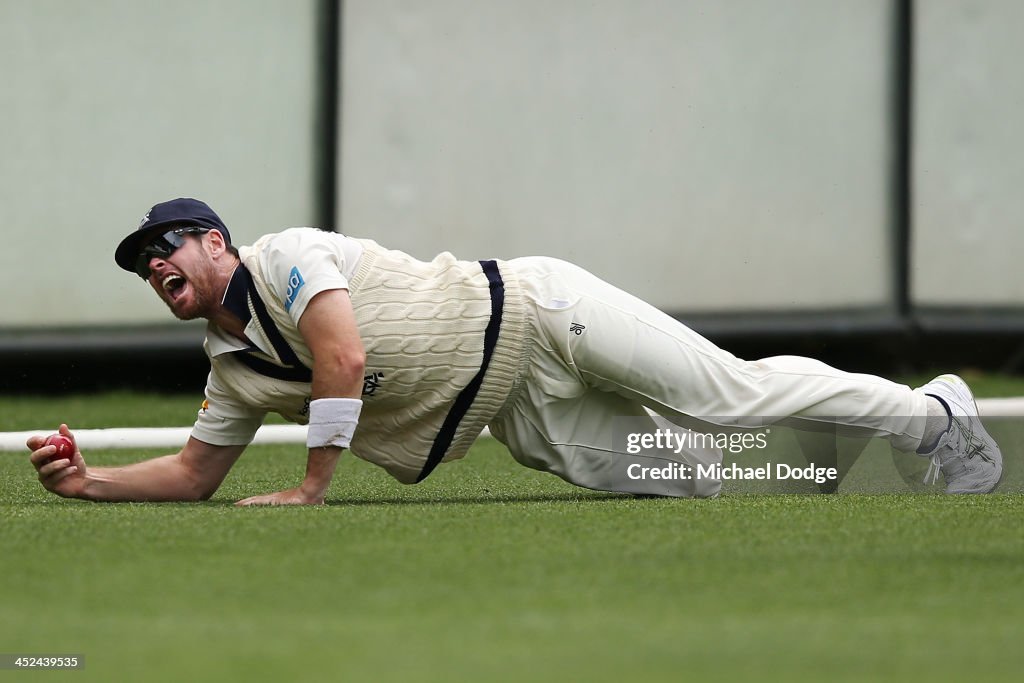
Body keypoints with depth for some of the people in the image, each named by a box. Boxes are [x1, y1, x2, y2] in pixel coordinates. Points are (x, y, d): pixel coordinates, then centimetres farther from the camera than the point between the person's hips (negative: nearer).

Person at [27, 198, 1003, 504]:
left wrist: (312, 484, -24)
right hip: (520, 416, 7)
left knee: (732, 394, -8)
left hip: (523, 313, -7)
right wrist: (87, 482, 1)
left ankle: (928, 412, 3)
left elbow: (343, 358, -27)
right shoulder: (234, 372, 11)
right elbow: (194, 472, 17)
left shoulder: (282, 257, -13)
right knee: (674, 476, -6)